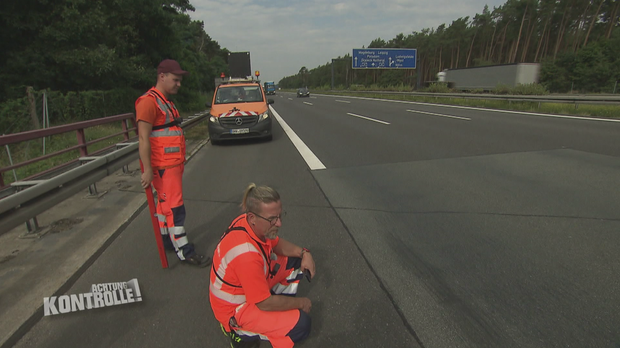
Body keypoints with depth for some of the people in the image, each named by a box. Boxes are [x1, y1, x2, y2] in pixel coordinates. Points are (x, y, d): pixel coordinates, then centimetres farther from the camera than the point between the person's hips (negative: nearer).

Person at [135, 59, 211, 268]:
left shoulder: (167, 102, 18)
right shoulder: (149, 101, -13)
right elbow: (143, 138, -18)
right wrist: (147, 170, -21)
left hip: (173, 164, 10)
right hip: (163, 167, -10)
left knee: (165, 204, 18)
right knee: (175, 208, -6)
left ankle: (166, 240, 31)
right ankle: (184, 252, 1)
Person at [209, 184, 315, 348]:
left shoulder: (248, 222, -17)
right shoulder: (246, 254, -39)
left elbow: (276, 243, 4)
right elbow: (265, 303, -27)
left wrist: (303, 253, -12)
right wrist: (300, 303, -12)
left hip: (252, 285, 8)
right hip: (235, 307, -8)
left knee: (296, 259, 4)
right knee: (300, 324, -19)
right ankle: (242, 332, -2)